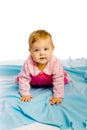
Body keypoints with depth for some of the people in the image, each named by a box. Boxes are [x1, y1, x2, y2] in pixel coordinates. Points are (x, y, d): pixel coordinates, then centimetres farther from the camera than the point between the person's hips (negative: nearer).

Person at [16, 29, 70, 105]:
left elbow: (58, 81, -35)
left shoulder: (56, 64, -42)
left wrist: (58, 96, -37)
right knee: (19, 79, 1)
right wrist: (25, 94, -29)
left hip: (50, 82, 0)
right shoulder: (28, 64, -41)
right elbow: (24, 79, -29)